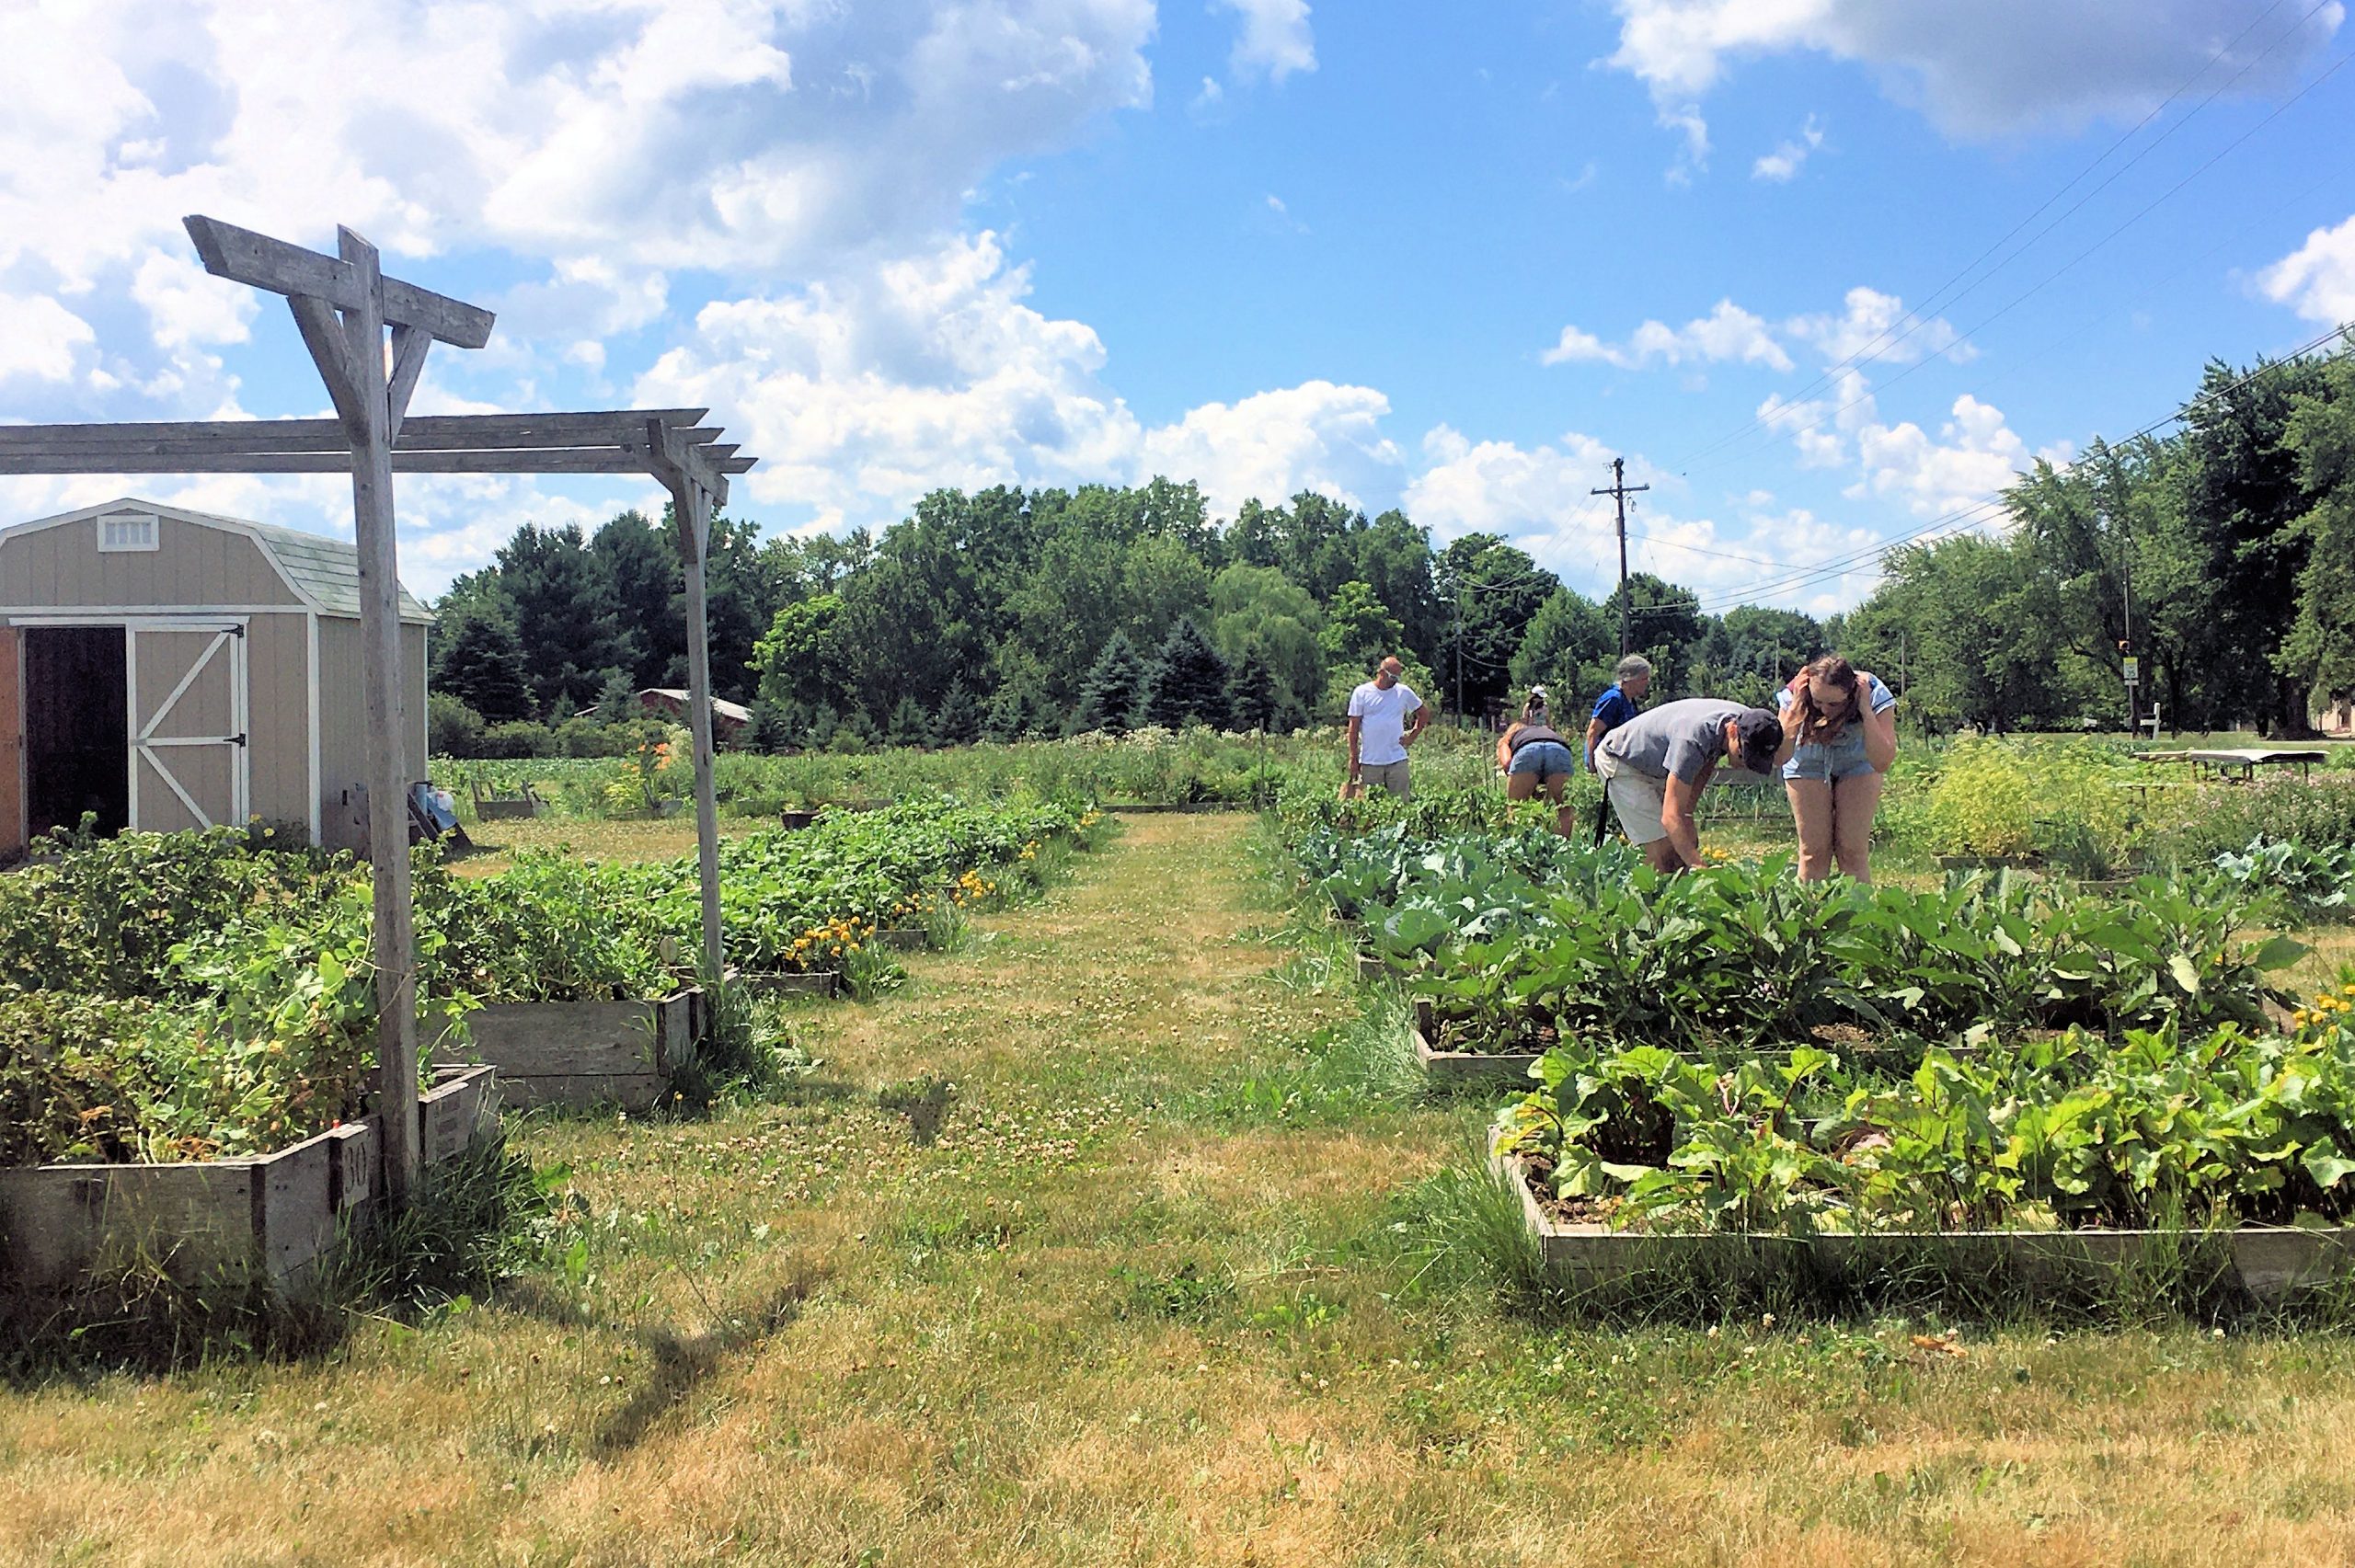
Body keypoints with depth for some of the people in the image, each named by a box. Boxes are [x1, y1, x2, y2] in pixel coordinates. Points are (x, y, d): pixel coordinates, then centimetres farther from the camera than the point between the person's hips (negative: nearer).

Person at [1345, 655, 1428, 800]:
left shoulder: (1404, 692, 6)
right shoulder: (1361, 693, 2)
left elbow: (1424, 714, 19)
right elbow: (1354, 727, 2)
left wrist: (1412, 737, 6)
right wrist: (1353, 759, -2)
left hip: (1397, 760, 1)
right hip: (1369, 762, -1)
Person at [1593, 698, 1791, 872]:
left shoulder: (1745, 720, -18)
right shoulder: (1693, 739, -41)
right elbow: (1670, 817, -42)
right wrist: (1699, 867, -49)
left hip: (1658, 769, 8)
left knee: (1688, 842, -1)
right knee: (1662, 849, -18)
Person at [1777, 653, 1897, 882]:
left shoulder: (1875, 695, -30)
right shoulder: (1795, 694, -29)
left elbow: (1881, 763, -37)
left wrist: (1865, 710, -41)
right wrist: (1795, 708, -40)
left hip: (1857, 766, 0)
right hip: (1807, 766, 0)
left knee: (1852, 850, -8)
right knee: (1814, 850, -7)